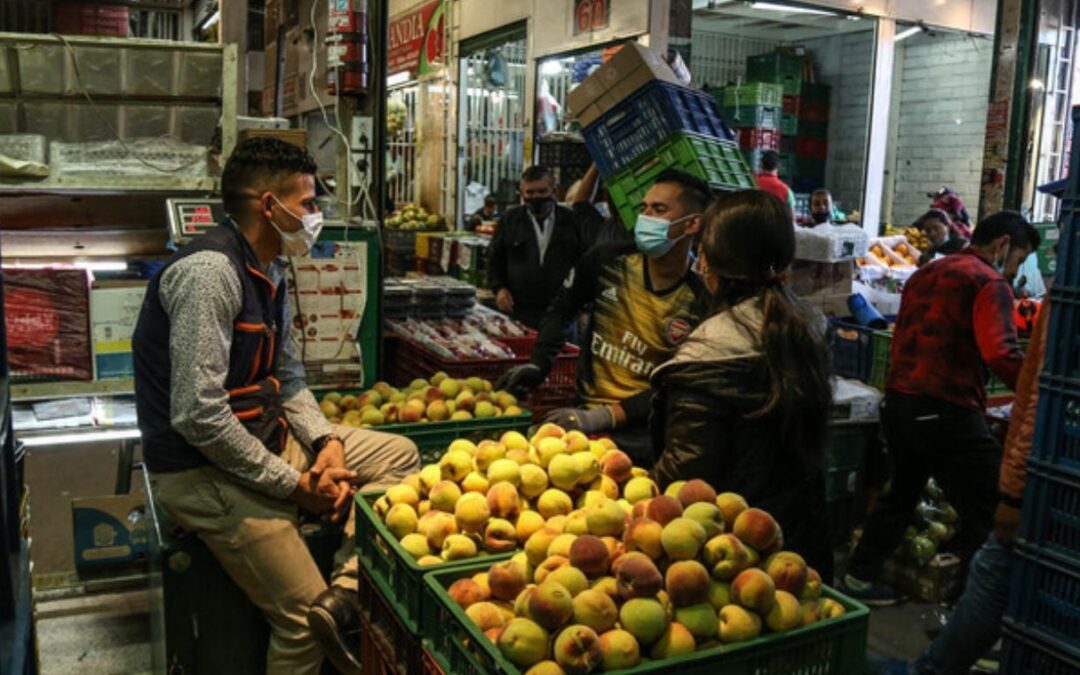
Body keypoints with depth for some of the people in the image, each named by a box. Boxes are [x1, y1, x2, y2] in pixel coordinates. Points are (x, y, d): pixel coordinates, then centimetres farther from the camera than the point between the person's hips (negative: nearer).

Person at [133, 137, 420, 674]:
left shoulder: (269, 269, 8)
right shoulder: (211, 269, -21)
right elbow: (198, 416, -27)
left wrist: (324, 440, -4)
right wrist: (292, 484, -19)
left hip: (267, 441, 10)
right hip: (206, 470, -9)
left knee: (398, 454, 4)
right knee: (304, 622, -8)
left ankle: (346, 599, -9)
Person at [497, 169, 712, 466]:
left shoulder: (702, 302, -10)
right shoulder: (607, 260, -2)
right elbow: (561, 310, 16)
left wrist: (602, 418, -23)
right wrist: (538, 365, 2)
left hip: (645, 429, -3)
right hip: (585, 409, 3)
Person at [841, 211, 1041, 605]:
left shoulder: (925, 274, 18)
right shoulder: (989, 282, -8)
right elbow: (1001, 354, -22)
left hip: (898, 399, 9)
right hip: (946, 409, -9)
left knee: (903, 491, 24)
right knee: (990, 511, 0)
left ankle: (859, 579, 32)